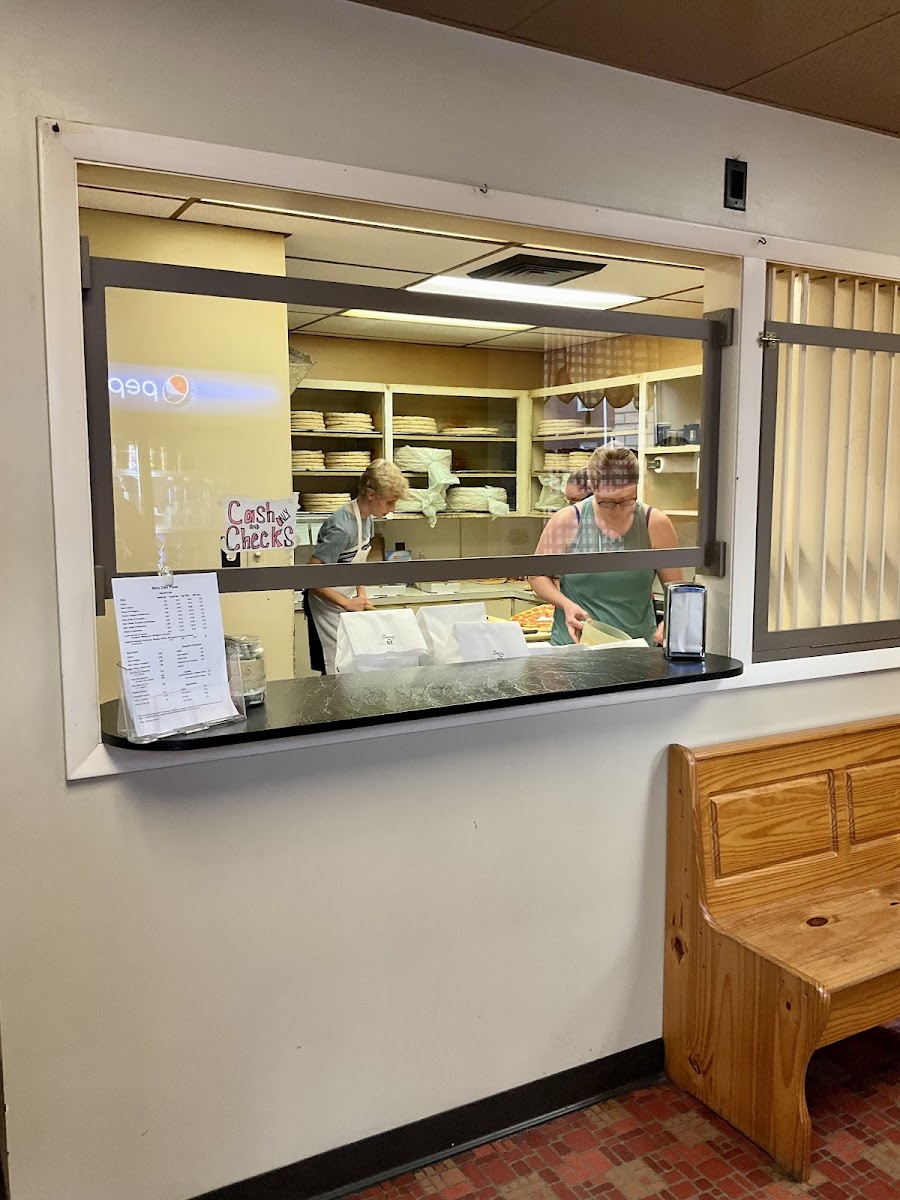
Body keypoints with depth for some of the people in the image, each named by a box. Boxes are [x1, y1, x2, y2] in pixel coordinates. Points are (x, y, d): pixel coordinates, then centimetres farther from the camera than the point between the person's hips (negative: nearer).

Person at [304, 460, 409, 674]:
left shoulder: (367, 518, 2)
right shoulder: (342, 528, -26)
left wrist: (361, 594, 2)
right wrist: (347, 603, -24)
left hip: (348, 603, 8)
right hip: (328, 606, -8)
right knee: (335, 673, -7)